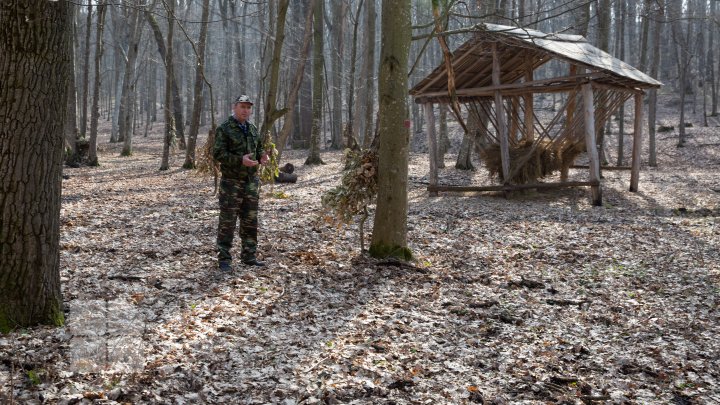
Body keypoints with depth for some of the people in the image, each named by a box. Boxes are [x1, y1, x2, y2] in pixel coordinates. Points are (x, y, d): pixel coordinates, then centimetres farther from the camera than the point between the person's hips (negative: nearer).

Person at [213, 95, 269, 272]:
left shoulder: (253, 129, 13)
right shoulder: (224, 129, -8)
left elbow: (258, 149, 22)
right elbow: (218, 153, -14)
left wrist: (262, 156, -2)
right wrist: (240, 160, -24)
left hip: (251, 181, 7)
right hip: (231, 181, -6)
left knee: (250, 220, 11)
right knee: (227, 221, -2)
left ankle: (249, 256, 21)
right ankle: (224, 259, 5)